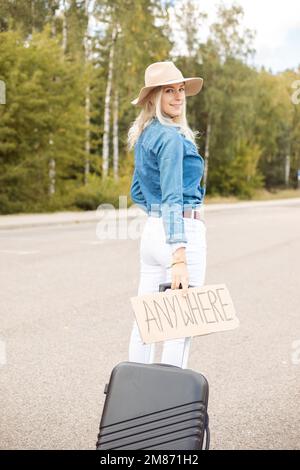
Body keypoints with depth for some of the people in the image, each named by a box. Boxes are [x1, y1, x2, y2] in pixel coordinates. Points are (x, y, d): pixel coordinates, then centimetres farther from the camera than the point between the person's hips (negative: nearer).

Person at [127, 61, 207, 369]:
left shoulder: (145, 136, 14)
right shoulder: (172, 138, -14)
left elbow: (137, 193, 23)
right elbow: (172, 197, -23)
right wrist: (179, 257, -29)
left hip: (151, 229, 9)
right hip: (183, 233, -9)